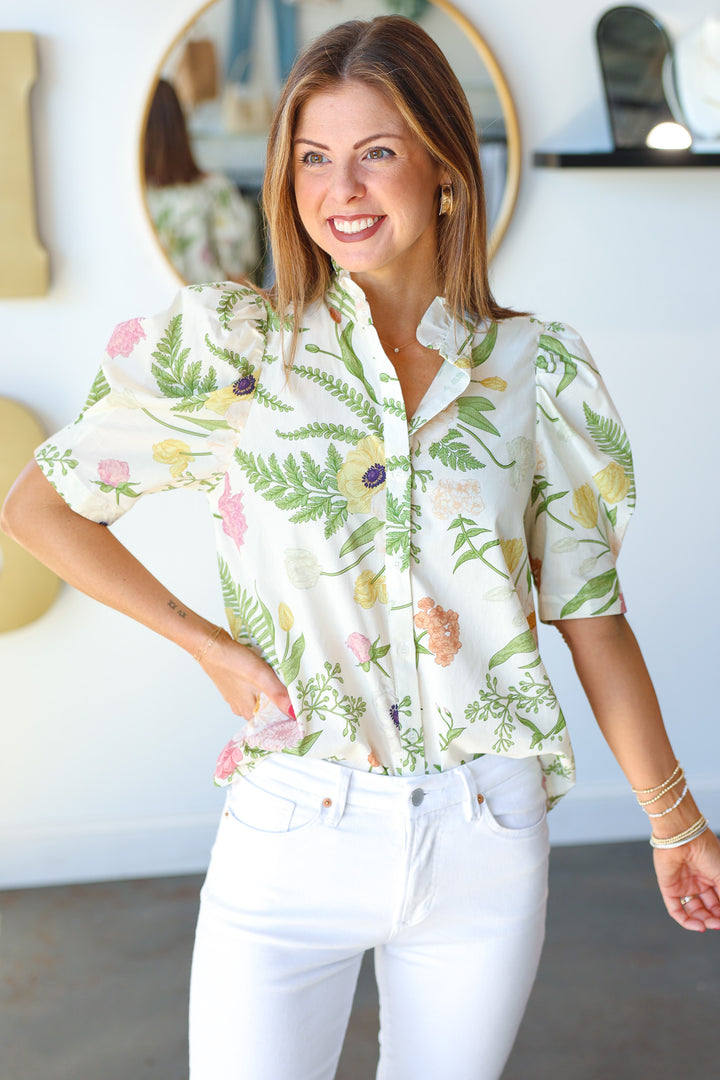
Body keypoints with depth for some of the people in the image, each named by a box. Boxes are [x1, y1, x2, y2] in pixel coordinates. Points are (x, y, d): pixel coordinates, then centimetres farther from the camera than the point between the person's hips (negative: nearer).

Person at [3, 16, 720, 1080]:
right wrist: (209, 643, -3)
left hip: (487, 848, 2)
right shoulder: (229, 345, -4)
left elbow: (587, 607, 6)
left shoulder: (538, 366, 0)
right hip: (293, 835, -1)